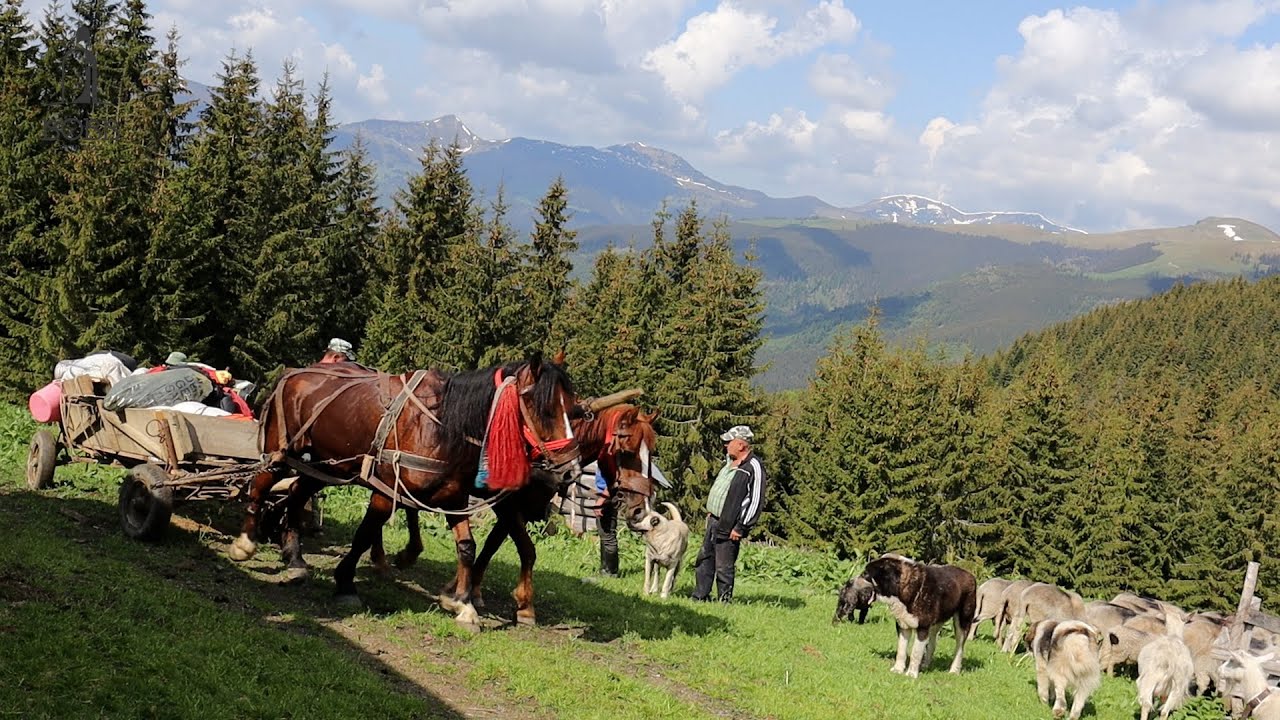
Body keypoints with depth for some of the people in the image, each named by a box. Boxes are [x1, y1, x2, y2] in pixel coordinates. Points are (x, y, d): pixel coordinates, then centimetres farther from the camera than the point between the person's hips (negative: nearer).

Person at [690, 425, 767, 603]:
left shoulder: (753, 468, -18)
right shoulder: (730, 461, 11)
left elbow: (756, 502, -20)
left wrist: (740, 528, -19)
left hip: (729, 528, -9)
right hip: (714, 521, 10)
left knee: (724, 568, -2)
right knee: (703, 561, 16)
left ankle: (724, 602, 9)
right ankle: (699, 598, 25)